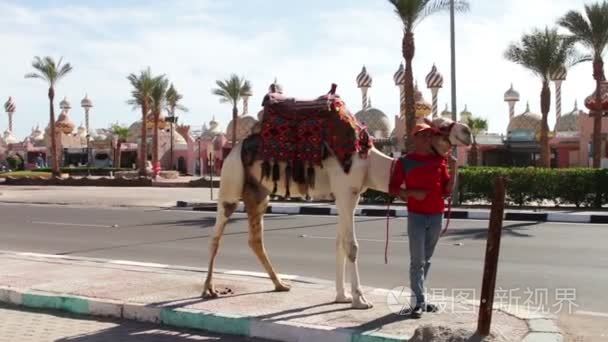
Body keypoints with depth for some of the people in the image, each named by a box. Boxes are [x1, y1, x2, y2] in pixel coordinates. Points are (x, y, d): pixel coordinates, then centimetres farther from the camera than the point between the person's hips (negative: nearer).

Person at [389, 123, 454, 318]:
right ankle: (420, 302, -4)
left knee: (427, 259, 12)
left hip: (436, 216, 4)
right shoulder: (405, 161, 0)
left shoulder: (439, 161, 8)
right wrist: (411, 193, -15)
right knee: (417, 261, -7)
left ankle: (419, 296, 22)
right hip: (416, 216, -4)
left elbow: (446, 191, 9)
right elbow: (393, 188, 0)